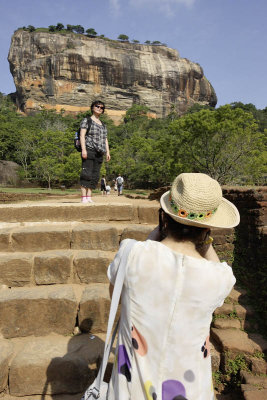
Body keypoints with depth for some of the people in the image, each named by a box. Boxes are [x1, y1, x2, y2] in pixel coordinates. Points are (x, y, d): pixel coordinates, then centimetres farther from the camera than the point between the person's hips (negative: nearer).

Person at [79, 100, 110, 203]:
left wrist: (107, 152, 11)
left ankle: (89, 197, 4)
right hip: (89, 150, -6)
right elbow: (82, 135, -4)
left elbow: (105, 139, 23)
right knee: (87, 174, -12)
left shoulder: (103, 125, 25)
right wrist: (83, 149, -16)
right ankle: (84, 197, -12)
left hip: (99, 153, 6)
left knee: (95, 176, 1)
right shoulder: (86, 121, 6)